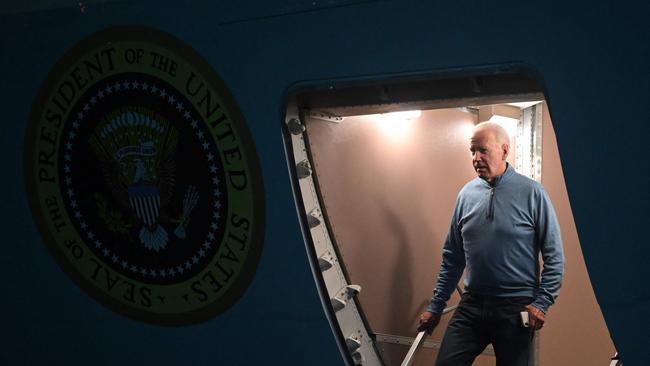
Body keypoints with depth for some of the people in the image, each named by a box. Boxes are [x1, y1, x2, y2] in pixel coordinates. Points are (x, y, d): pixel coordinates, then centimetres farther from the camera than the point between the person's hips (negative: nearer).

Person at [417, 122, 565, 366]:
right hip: (472, 304, 4)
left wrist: (542, 303, -13)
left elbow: (554, 256, -5)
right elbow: (452, 256, 13)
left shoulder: (531, 193, -6)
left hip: (517, 309, -3)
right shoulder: (466, 194, 6)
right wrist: (436, 305, 12)